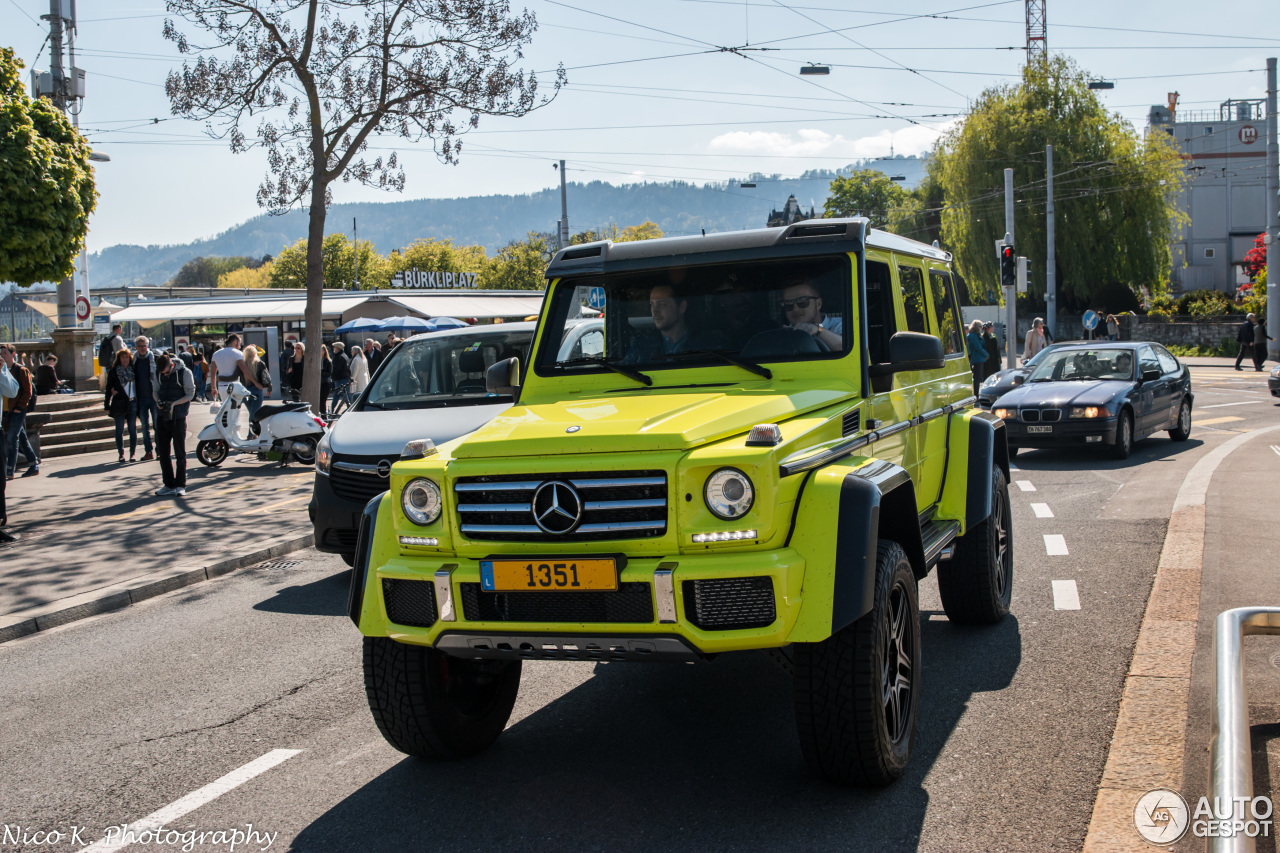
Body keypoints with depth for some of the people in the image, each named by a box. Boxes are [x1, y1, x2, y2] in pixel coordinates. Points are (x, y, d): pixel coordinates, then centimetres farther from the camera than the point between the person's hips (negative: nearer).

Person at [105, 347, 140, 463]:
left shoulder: (133, 370, 9)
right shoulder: (113, 372, 2)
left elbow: (137, 387, 12)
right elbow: (109, 388, 2)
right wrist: (107, 405, -2)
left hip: (132, 403, 2)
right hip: (119, 404, -2)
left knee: (133, 429, 1)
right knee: (119, 429, 3)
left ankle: (132, 453, 5)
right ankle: (121, 453, 8)